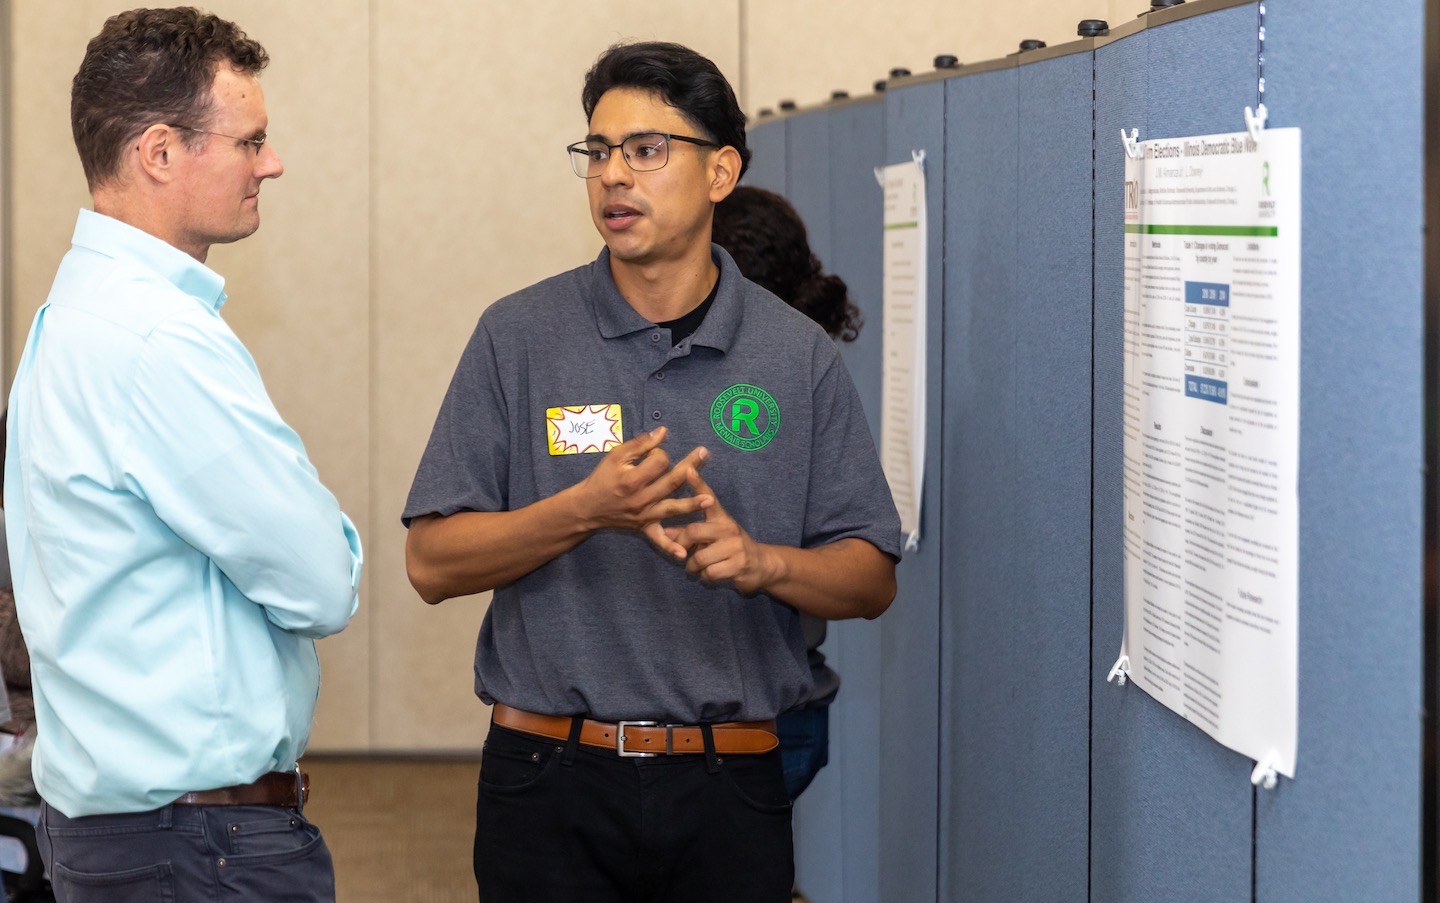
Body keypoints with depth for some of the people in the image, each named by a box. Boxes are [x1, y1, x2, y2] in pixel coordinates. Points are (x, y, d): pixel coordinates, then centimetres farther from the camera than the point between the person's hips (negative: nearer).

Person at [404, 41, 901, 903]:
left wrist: (760, 561, -15)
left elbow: (871, 579, 5)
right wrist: (586, 511, -19)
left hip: (730, 792, 1)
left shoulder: (799, 357, 4)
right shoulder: (519, 338, 1)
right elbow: (434, 560, -3)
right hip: (553, 778, -1)